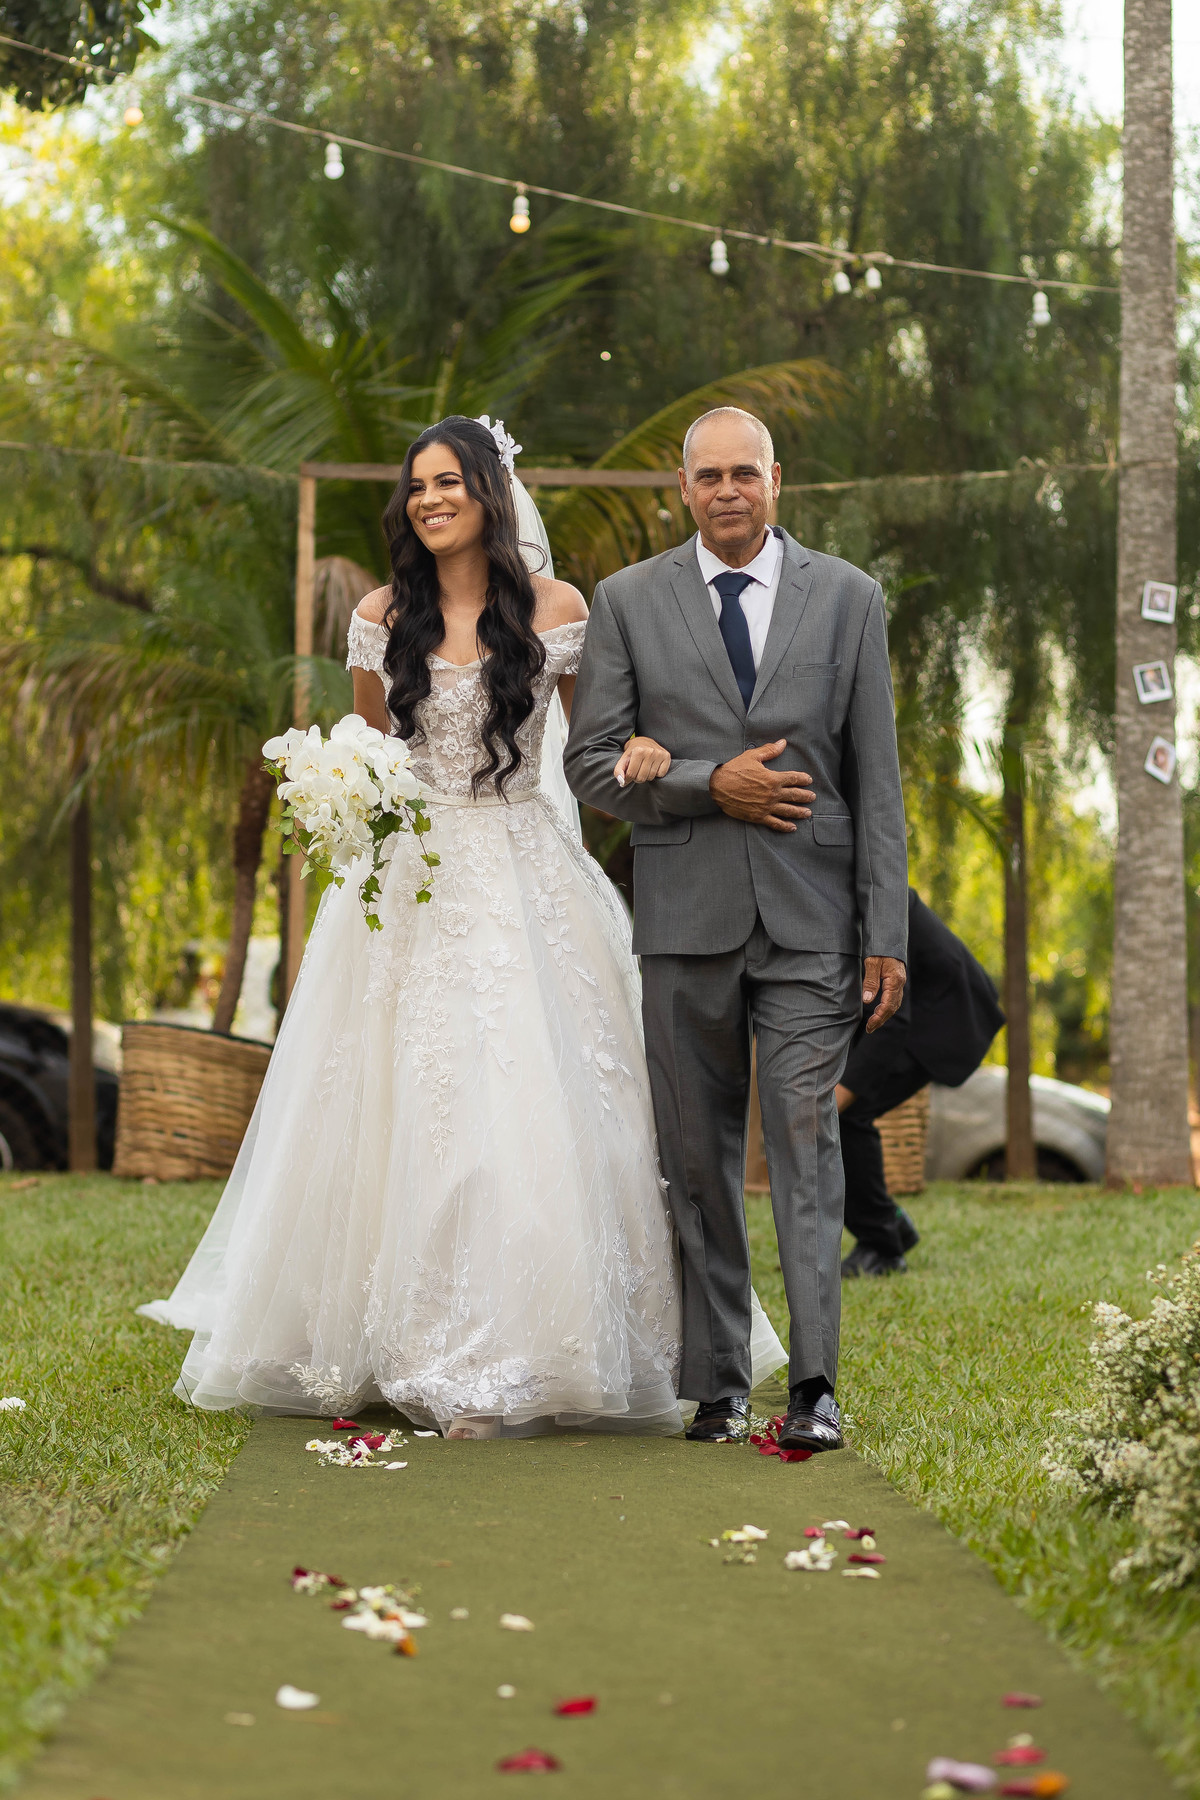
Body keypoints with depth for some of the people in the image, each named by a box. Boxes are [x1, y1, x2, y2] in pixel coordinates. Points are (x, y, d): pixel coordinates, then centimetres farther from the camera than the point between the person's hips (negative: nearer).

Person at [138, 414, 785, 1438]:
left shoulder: (557, 611, 1)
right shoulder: (382, 618, 6)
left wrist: (638, 755, -13)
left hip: (525, 882, -1)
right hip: (409, 881, 2)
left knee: (523, 1109, -7)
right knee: (404, 1109, -1)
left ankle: (514, 1354, -1)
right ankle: (399, 1345, 7)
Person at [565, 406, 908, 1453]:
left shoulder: (848, 597, 6)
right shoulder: (629, 602, 6)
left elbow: (877, 777, 4)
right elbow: (592, 764, 4)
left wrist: (887, 932, -2)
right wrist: (710, 785, -12)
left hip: (812, 921, -1)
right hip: (687, 922, 1)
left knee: (806, 1137, -9)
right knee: (699, 1157, 5)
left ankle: (815, 1386, -9)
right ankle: (717, 1384, 14)